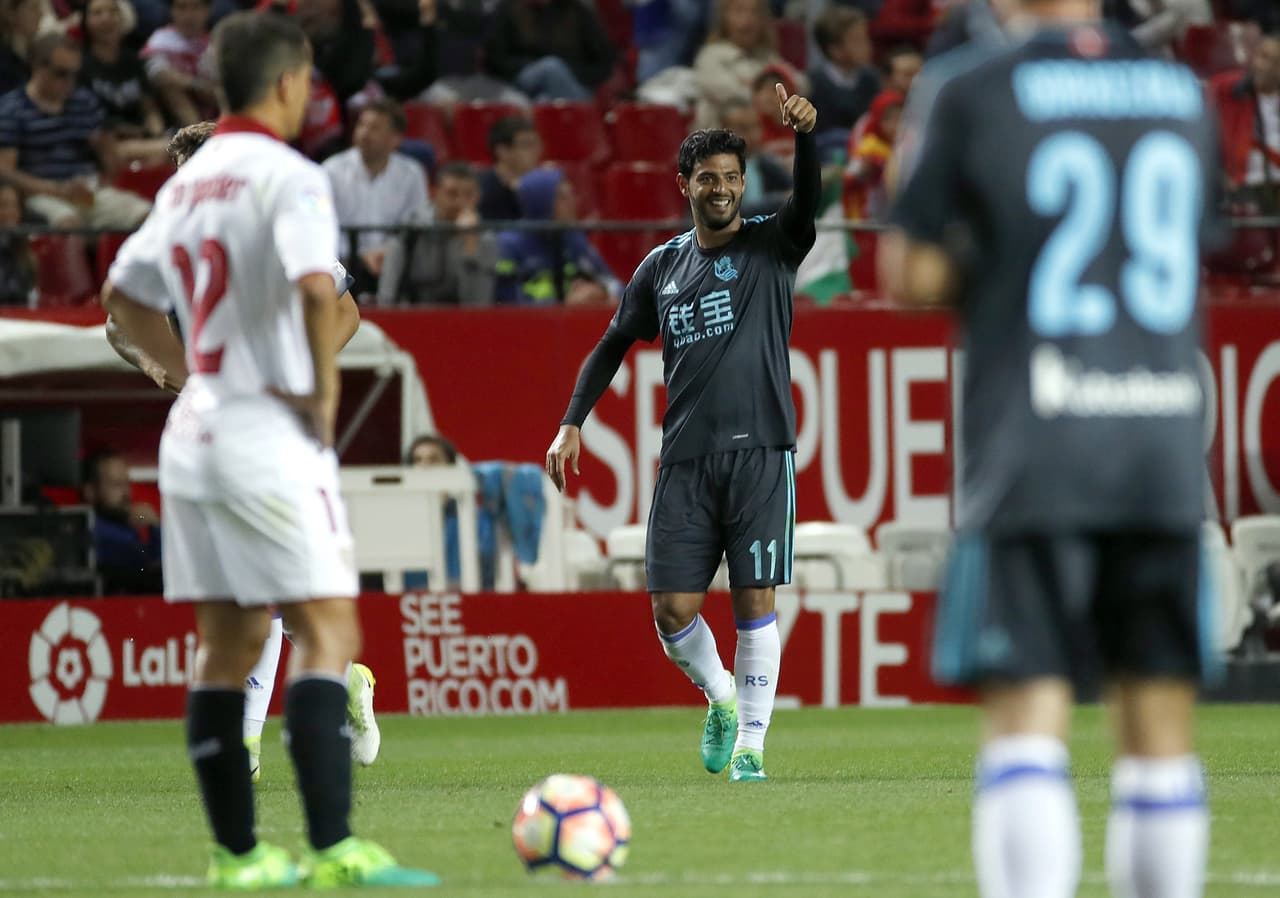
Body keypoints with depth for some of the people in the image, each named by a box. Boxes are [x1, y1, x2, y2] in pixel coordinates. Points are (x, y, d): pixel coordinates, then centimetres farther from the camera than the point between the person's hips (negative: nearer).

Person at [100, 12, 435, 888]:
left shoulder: (189, 180, 14)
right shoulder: (289, 176, -11)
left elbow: (124, 296, 23)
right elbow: (316, 288, -27)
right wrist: (324, 390, -15)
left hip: (196, 431, 8)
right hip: (270, 435, -8)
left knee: (228, 646, 10)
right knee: (327, 631, -9)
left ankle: (236, 853, 10)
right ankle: (334, 847, -17)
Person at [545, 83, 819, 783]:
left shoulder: (771, 245, 4)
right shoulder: (663, 266, 13)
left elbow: (807, 202, -17)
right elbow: (614, 344, 21)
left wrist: (805, 138, -36)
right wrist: (572, 422, 11)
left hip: (760, 452, -3)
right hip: (685, 460, 3)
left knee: (755, 601, -5)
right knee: (673, 609, -2)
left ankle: (750, 744, 4)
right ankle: (722, 700, 24)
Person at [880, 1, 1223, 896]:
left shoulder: (979, 95, -3)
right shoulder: (1187, 94, 9)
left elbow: (911, 274, -3)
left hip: (1032, 450, -3)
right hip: (1167, 446, 3)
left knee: (1027, 714, -5)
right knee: (1159, 714, 9)